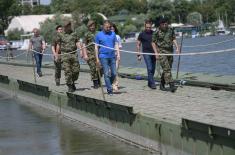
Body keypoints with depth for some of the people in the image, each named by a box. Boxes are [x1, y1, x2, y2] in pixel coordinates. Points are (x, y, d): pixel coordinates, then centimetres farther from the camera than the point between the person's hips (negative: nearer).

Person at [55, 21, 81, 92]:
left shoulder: (74, 34, 12)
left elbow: (77, 43, 4)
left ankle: (72, 82, 25)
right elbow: (58, 45, 10)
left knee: (76, 70, 0)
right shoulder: (60, 35, 7)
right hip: (65, 55, -2)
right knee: (67, 72, -7)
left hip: (74, 54, 2)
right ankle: (70, 86, 1)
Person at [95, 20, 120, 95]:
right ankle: (109, 89, 0)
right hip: (103, 57, -3)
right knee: (106, 74, -5)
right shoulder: (99, 35, 1)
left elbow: (116, 44, 10)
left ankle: (109, 85, 24)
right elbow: (96, 47, 2)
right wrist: (97, 58, -1)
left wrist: (118, 54, 0)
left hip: (112, 56, 3)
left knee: (114, 73, 3)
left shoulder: (113, 34, 9)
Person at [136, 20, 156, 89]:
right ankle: (152, 83, -13)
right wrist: (138, 54, -1)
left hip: (153, 53, 4)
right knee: (149, 68, -13)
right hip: (146, 53, -4)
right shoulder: (142, 34, 1)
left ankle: (149, 83, 21)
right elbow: (138, 44, 6)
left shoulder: (154, 33, 9)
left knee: (153, 69, 7)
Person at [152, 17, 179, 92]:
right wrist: (156, 52, -9)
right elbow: (153, 42, -1)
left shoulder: (171, 30, 7)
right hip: (161, 52, -5)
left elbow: (174, 39, 13)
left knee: (167, 69, 10)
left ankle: (162, 84, 23)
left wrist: (177, 48, 1)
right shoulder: (157, 32, -5)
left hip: (170, 52, 5)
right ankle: (171, 85, -18)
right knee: (166, 69, -14)